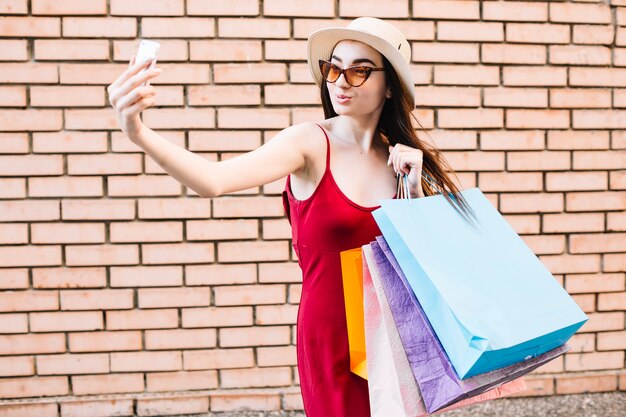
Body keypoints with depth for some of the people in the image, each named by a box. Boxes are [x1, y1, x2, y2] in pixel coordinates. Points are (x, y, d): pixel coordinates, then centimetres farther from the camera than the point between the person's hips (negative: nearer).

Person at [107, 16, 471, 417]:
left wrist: (415, 190, -9)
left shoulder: (401, 157, 2)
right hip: (331, 339, -4)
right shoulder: (311, 143, -12)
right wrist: (140, 134, -45)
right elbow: (215, 180, -29)